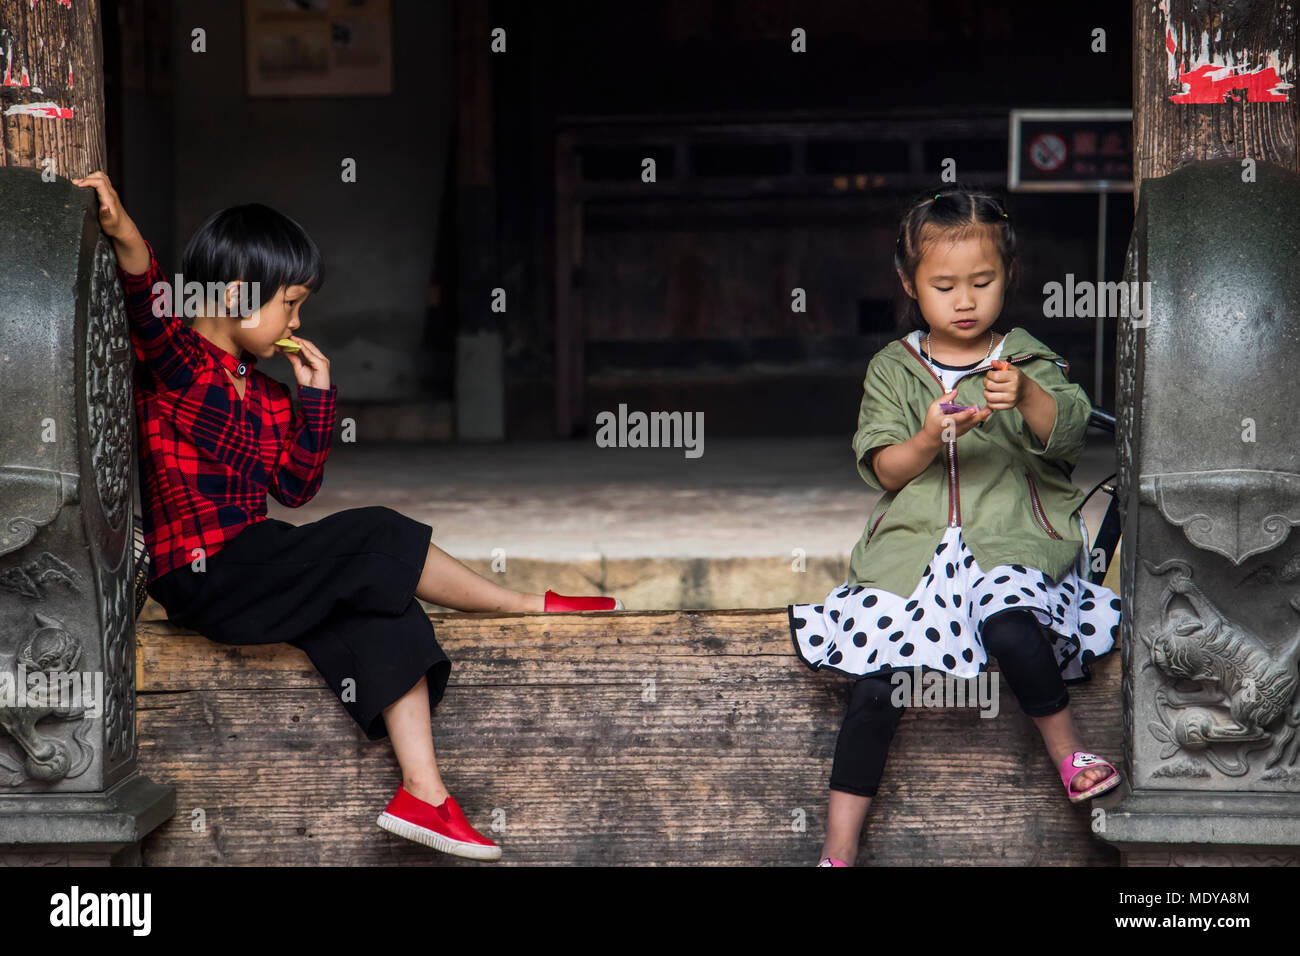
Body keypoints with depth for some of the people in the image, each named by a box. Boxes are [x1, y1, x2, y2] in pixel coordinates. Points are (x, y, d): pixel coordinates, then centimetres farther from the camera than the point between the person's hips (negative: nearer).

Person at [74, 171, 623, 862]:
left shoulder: (260, 393, 18)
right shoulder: (173, 359, -7)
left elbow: (296, 487, 17)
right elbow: (145, 289, -29)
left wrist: (316, 395, 9)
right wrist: (123, 232, -50)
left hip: (251, 566, 9)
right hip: (203, 576, -9)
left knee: (386, 613, -9)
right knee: (377, 538, -17)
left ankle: (423, 793, -14)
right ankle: (531, 606, 0)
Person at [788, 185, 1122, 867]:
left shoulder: (1028, 361, 8)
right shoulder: (892, 370, 11)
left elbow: (1068, 433, -9)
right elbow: (884, 471, 5)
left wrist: (1026, 396, -29)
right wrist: (929, 439, -15)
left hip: (1013, 541, -1)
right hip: (914, 542, 2)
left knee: (1012, 629, -34)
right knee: (877, 681, -13)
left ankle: (1068, 753, -8)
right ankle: (839, 848, -6)